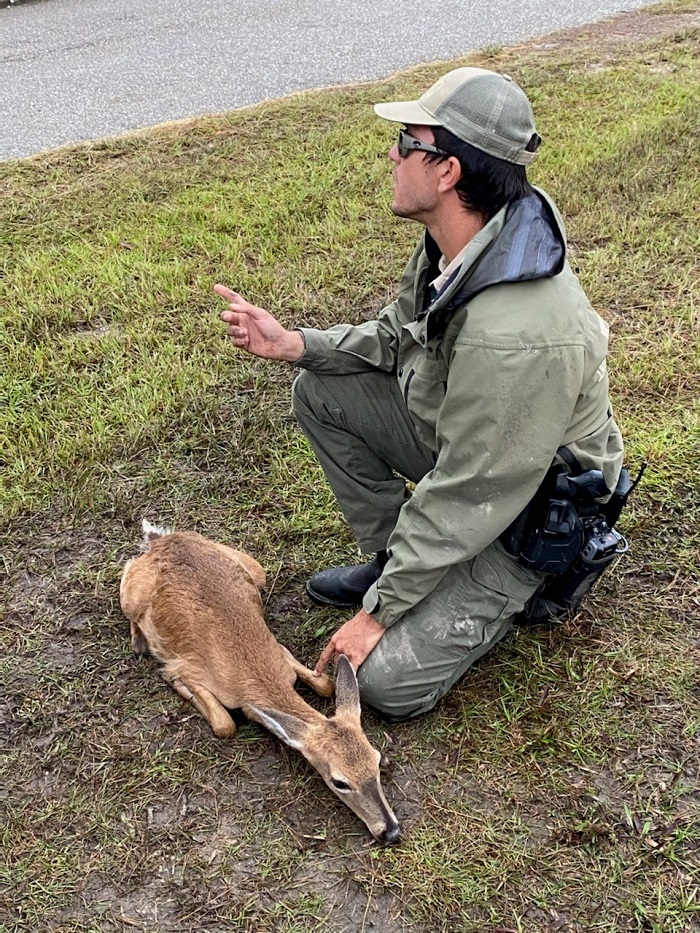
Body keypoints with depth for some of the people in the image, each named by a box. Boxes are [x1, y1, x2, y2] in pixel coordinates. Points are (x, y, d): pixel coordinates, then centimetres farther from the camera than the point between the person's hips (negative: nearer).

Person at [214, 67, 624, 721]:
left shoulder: (515, 336, -39)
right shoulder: (455, 243, -11)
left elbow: (465, 505, -31)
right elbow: (396, 336, 7)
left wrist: (378, 612, -19)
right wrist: (291, 343, -9)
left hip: (531, 506, -8)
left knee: (389, 681, -16)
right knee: (320, 391, -1)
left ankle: (509, 585, 9)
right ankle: (392, 554, 10)